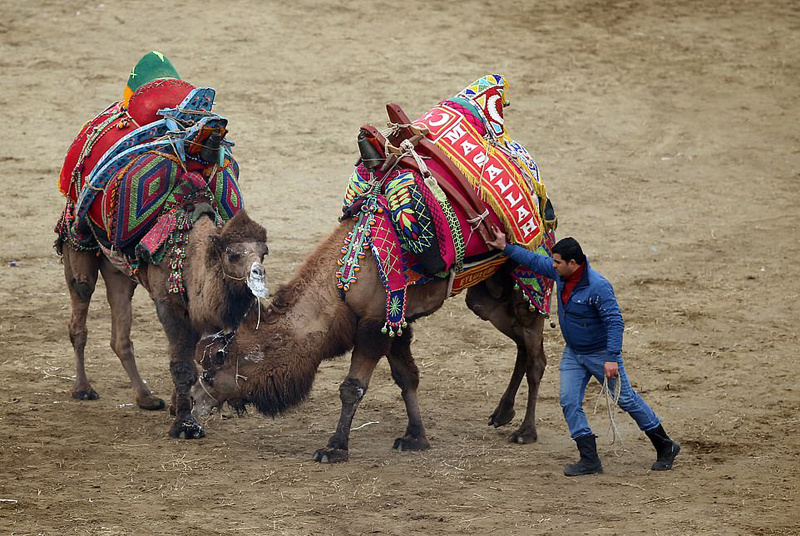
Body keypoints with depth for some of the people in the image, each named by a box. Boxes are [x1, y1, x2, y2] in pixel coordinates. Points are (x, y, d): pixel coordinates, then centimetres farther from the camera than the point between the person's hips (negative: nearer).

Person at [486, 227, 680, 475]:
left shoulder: (598, 287, -29)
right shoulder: (560, 273, -6)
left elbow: (615, 322, -29)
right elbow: (535, 260, 11)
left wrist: (612, 358, -34)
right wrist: (506, 247, 10)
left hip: (601, 353, -7)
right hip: (573, 353, 7)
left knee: (627, 400, 3)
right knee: (569, 403, -3)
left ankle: (665, 447, 19)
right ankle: (590, 460, 1)